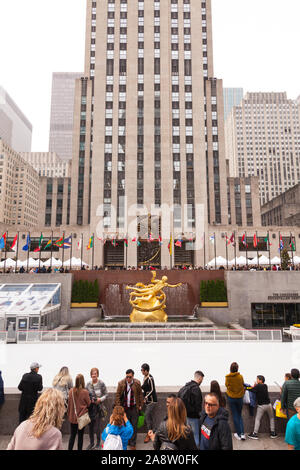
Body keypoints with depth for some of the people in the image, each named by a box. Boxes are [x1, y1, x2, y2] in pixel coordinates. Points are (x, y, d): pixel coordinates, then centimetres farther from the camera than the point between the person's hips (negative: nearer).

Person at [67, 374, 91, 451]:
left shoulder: (71, 391, -10)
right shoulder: (85, 392, -18)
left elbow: (69, 403, 2)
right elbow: (89, 404, -5)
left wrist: (68, 414, 15)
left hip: (72, 417, 3)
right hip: (82, 417, -3)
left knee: (72, 435, 16)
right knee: (80, 435, 12)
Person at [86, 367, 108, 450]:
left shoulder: (101, 384, -10)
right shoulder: (88, 384, 0)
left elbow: (106, 394, -3)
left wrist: (100, 399, -19)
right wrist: (89, 399, -8)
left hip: (98, 407, -3)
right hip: (90, 407, 3)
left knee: (98, 426, 2)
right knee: (90, 426, 11)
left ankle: (98, 443, 22)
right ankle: (91, 443, 31)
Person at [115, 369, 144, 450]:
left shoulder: (137, 383, -7)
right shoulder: (121, 383, -7)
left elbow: (140, 394, 2)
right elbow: (118, 396, -3)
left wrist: (141, 405, 0)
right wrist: (118, 407, -7)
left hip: (134, 408, 0)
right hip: (124, 408, 0)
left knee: (134, 426, 5)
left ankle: (132, 444, 17)